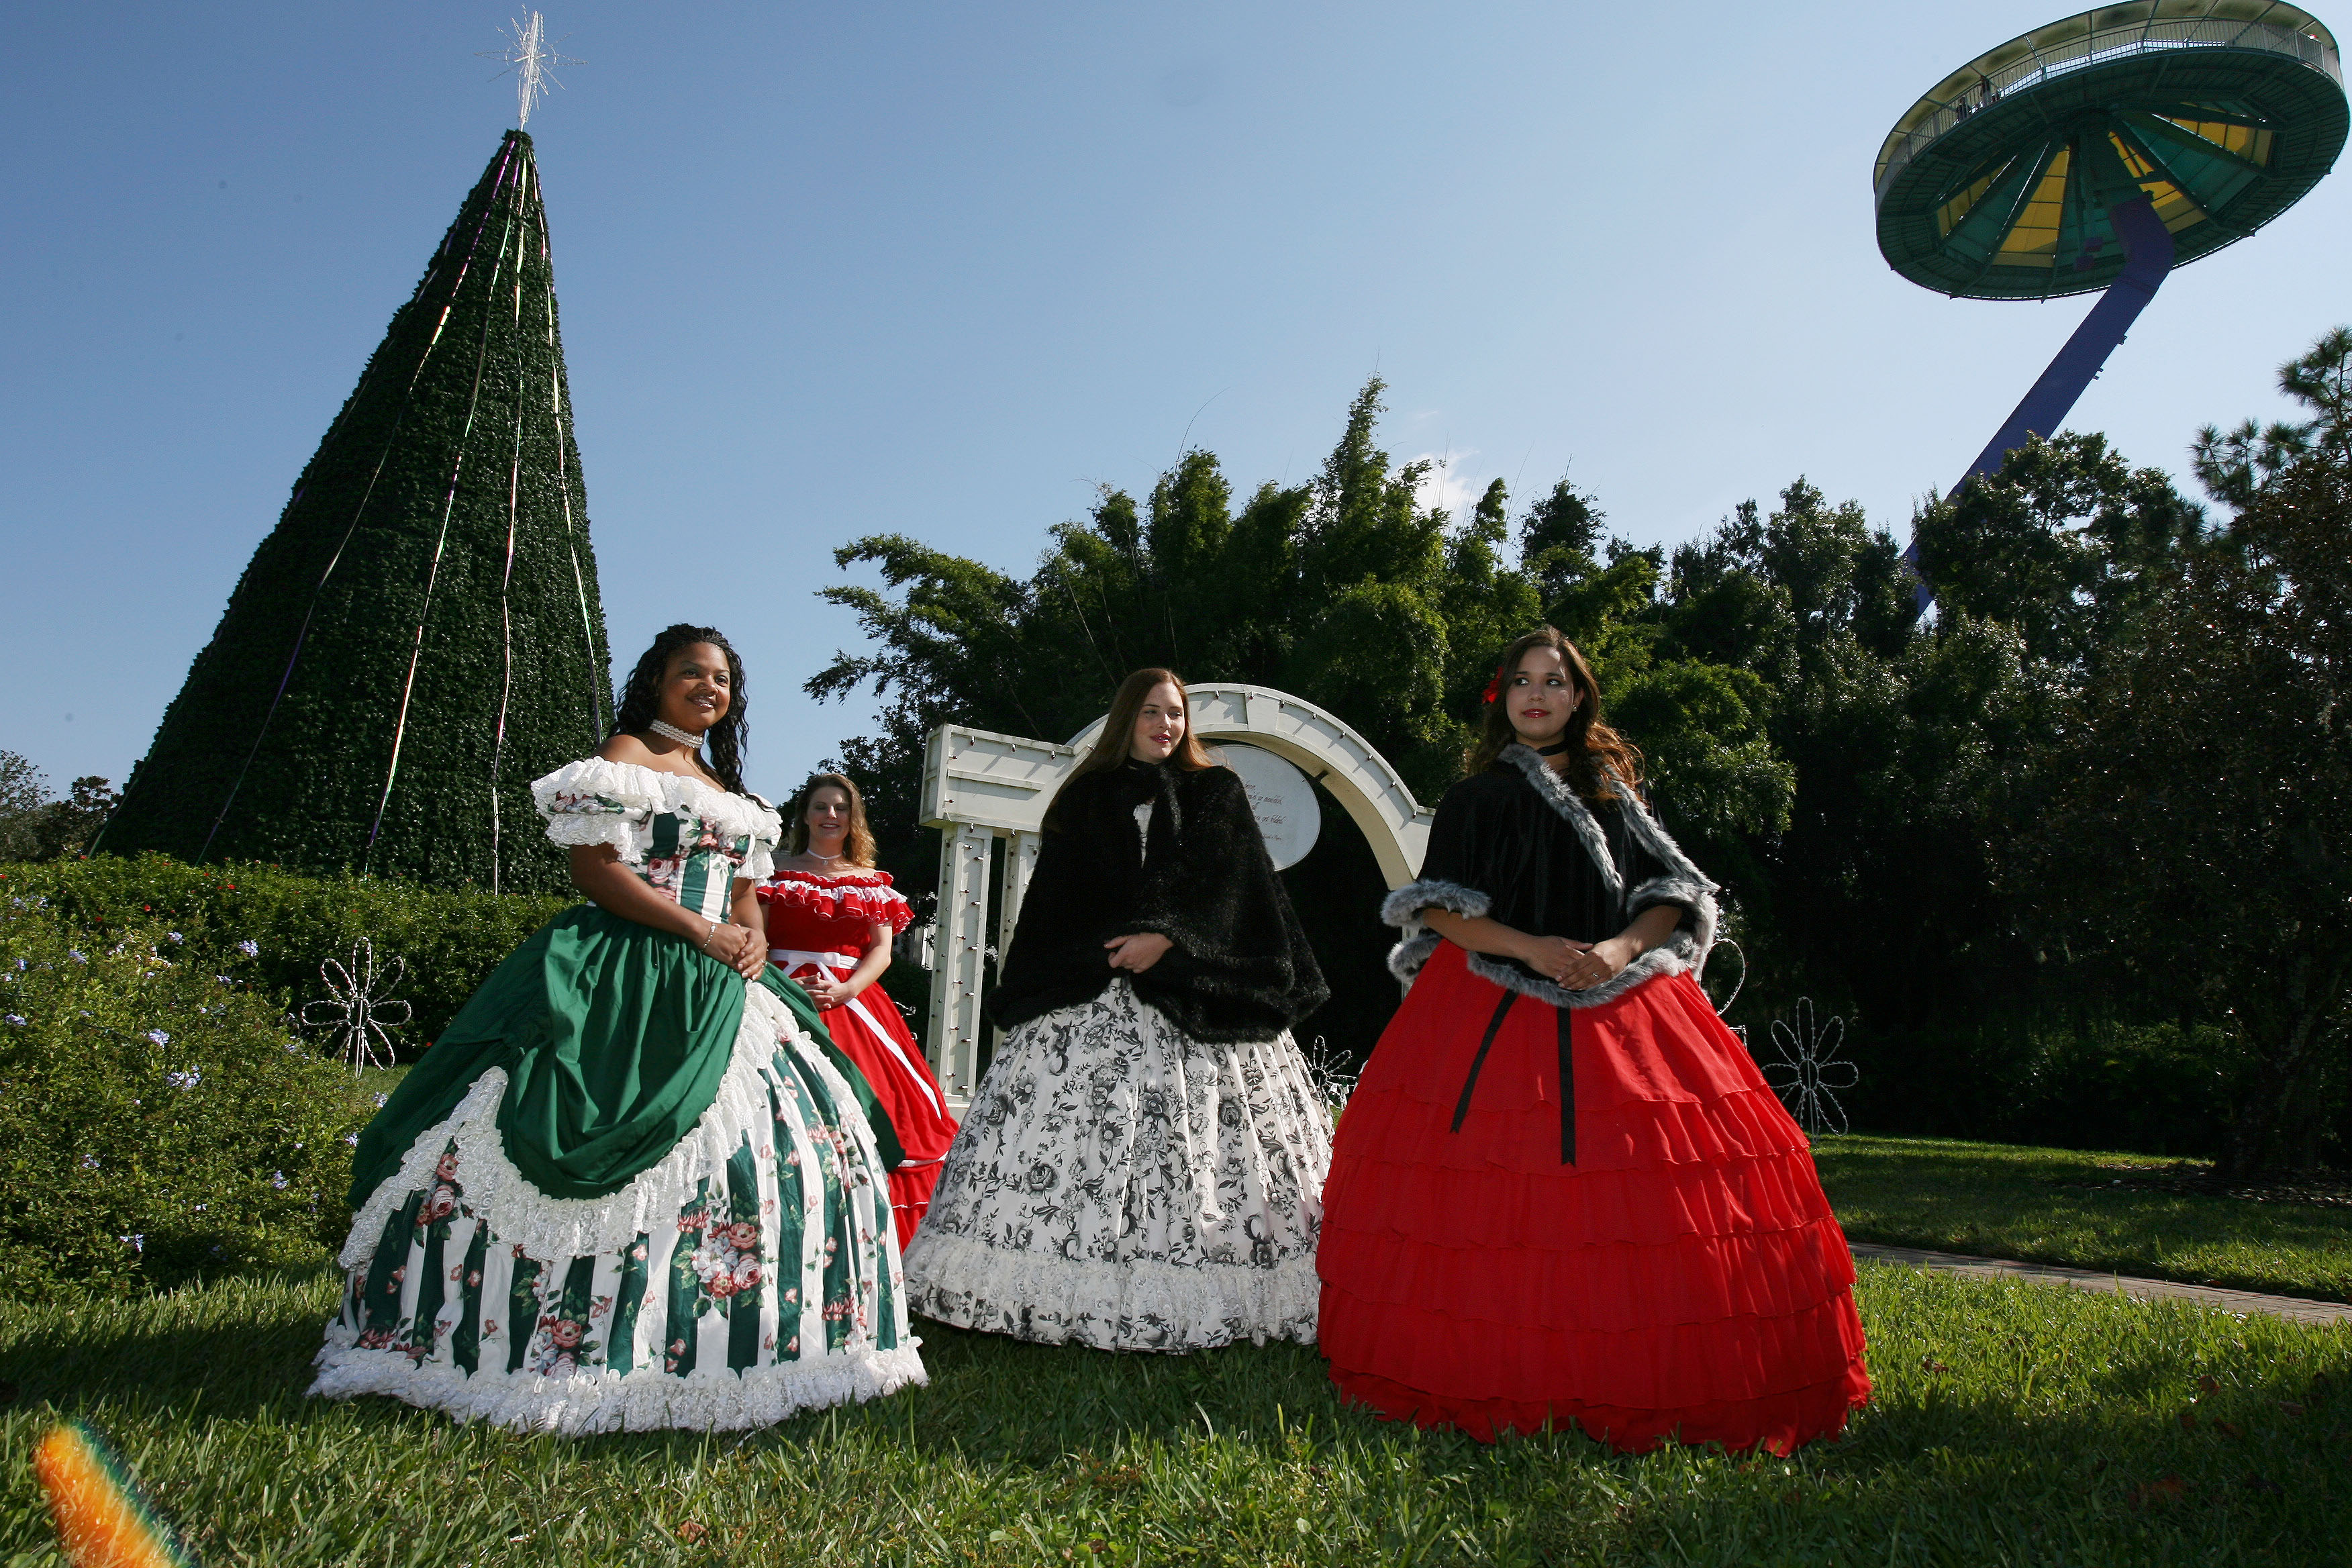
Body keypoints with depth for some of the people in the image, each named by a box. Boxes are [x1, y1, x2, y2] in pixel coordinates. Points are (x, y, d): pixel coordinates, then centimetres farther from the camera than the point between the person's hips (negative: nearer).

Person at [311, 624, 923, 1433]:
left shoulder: (726, 790, 23)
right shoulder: (626, 755, 1)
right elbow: (594, 866, -11)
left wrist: (753, 941, -3)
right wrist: (703, 933, -16)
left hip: (719, 995, 8)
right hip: (628, 986, -7)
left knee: (801, 1135, 1)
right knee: (618, 1158, -15)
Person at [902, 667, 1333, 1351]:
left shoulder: (1217, 793, 12)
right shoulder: (1086, 799, 15)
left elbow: (1233, 889, 1)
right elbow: (1053, 902, 12)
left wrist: (1167, 941, -12)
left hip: (1197, 1007, 0)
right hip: (1092, 999, 1)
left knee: (1199, 1142, -8)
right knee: (1080, 1134, -9)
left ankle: (1200, 1303, -1)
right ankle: (1083, 1300, -4)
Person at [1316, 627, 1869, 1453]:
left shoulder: (1616, 793, 16)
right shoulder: (1475, 799, 9)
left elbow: (1673, 898, 8)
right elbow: (1439, 910, -1)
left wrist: (1622, 948, -12)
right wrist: (1531, 948, -14)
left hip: (1619, 1007, 2)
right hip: (1495, 1014, -2)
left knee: (1636, 1189, -6)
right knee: (1495, 1199, -9)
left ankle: (1638, 1386, 6)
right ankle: (1497, 1383, 4)